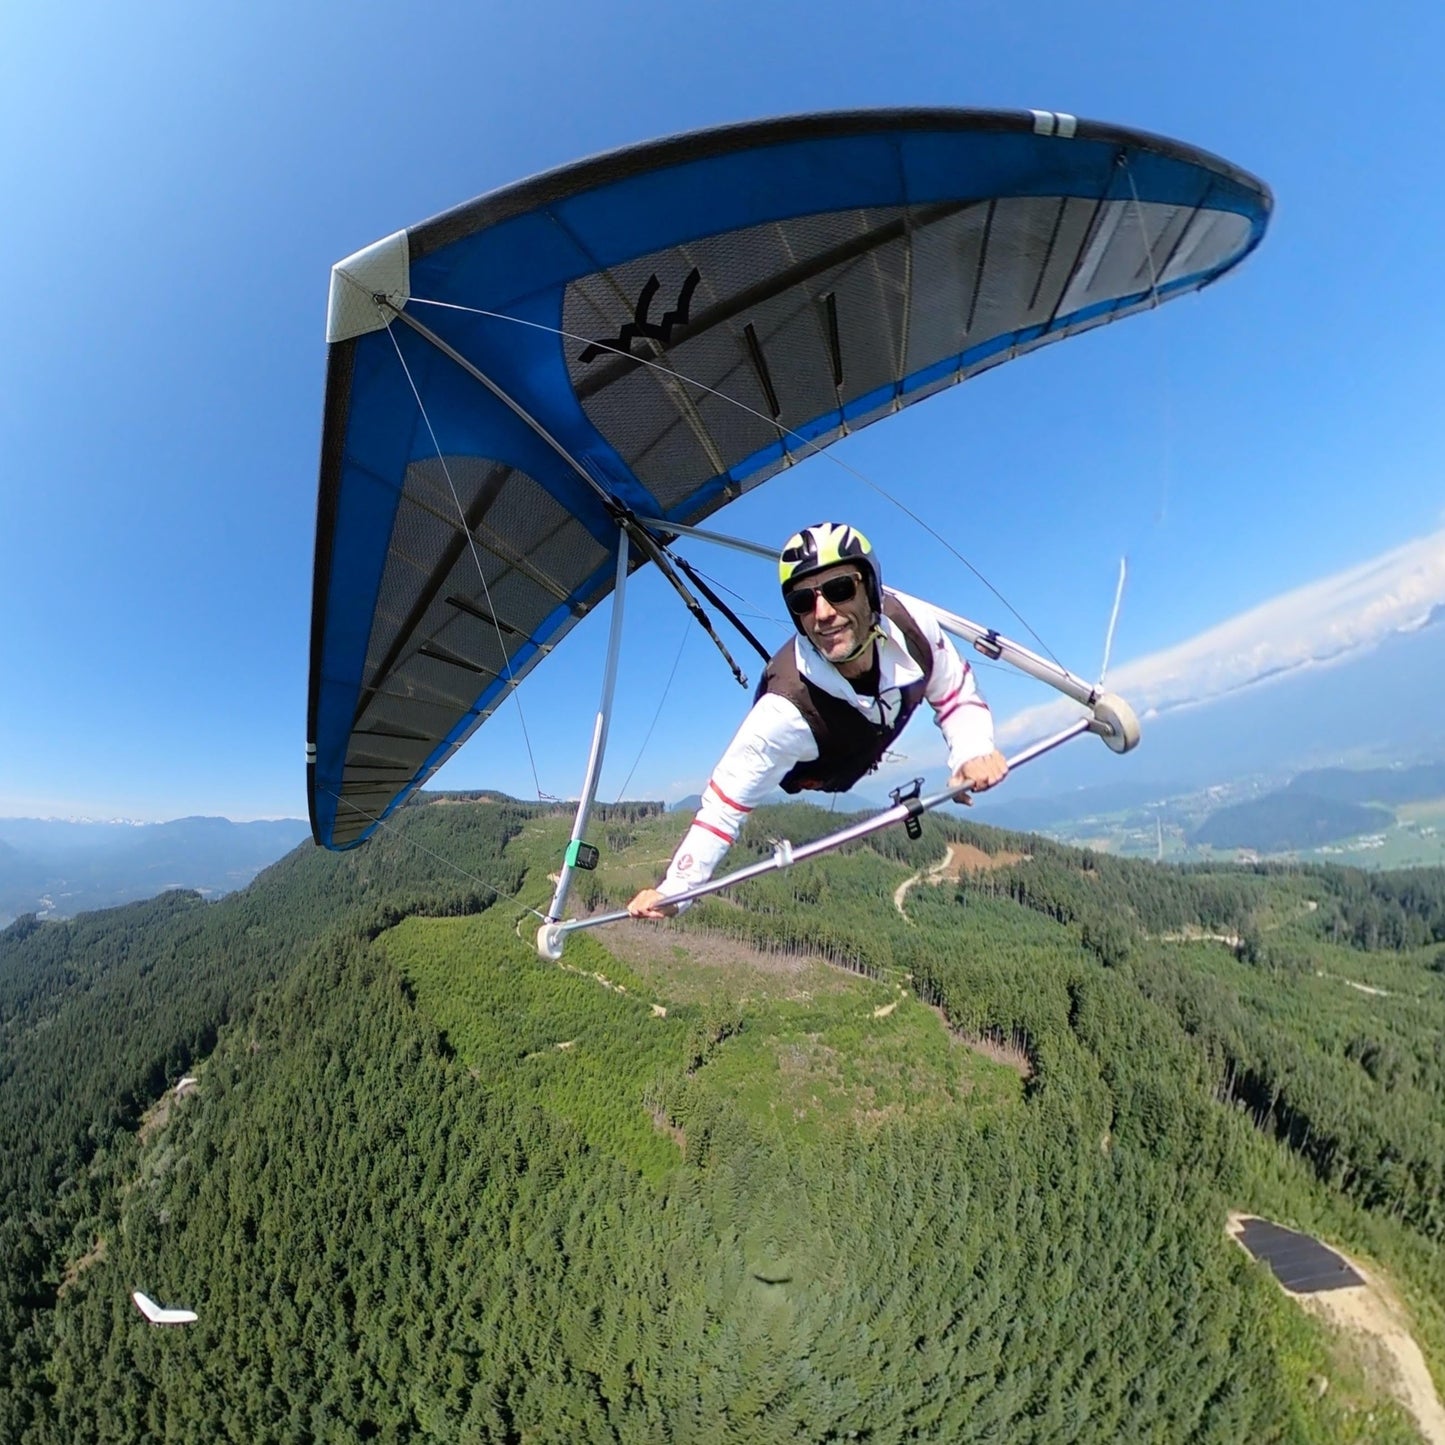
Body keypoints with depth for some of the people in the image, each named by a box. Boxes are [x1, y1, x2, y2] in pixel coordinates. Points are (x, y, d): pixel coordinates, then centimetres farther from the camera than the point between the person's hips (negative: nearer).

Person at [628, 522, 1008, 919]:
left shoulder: (914, 621, -34)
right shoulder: (787, 710, -46)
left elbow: (957, 694, -16)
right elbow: (726, 802, -36)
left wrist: (974, 750, -35)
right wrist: (673, 888, -33)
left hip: (864, 759, 5)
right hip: (811, 790, -4)